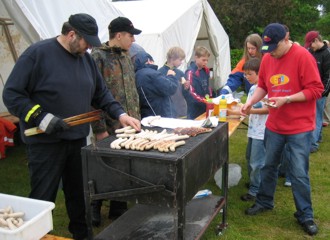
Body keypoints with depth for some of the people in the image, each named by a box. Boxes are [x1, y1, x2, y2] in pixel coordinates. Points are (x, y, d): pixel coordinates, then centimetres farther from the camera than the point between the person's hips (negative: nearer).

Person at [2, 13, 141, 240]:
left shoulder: (86, 58, 7)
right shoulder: (38, 53, -12)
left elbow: (101, 93, 13)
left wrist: (120, 113, -2)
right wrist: (40, 117, -23)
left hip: (78, 140, 6)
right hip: (45, 142, -6)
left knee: (79, 195, 18)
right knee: (43, 199, 6)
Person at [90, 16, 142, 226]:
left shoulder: (126, 56, 13)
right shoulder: (98, 56, -12)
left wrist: (137, 118, 15)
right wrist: (99, 129, -17)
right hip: (109, 128, -7)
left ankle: (119, 208, 30)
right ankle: (94, 209, 26)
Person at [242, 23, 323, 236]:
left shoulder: (303, 56, -16)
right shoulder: (267, 58, 2)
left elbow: (316, 89, -16)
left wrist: (286, 99, -24)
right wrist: (251, 102, -5)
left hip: (299, 127, -5)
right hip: (274, 125, 5)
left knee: (299, 173, 0)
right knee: (269, 166, 16)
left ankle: (305, 215, 19)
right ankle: (264, 202, 37)